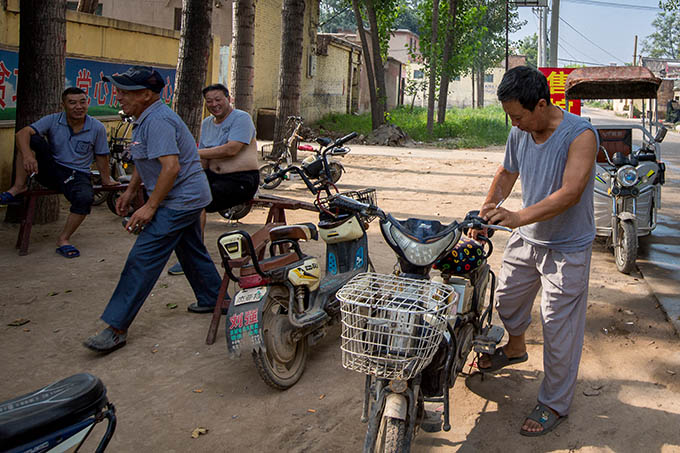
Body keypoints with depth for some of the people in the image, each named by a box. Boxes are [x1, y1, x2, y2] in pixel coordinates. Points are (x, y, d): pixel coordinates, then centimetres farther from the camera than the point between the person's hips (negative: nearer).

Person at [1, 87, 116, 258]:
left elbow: (101, 156, 6)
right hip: (51, 170, 1)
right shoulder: (53, 121, -6)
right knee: (32, 139, -22)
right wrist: (27, 155, -38)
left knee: (85, 197, -35)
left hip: (77, 175, -1)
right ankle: (19, 188, -18)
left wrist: (106, 179, 9)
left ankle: (64, 239, -14)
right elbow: (22, 133, -19)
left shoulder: (97, 127, -5)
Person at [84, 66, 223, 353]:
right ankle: (213, 300, 37)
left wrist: (150, 207, -26)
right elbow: (146, 160, 24)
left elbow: (170, 166, -29)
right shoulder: (147, 118, 13)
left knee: (143, 259, -12)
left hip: (179, 200, -11)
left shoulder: (158, 121, -21)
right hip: (190, 197, 11)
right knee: (192, 251, 22)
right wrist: (131, 191, 21)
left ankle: (116, 328, -10)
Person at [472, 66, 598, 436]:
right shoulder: (519, 133, -3)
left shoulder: (580, 135, -23)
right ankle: (515, 347, 54)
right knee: (506, 297, 23)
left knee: (558, 328, 1)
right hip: (525, 239, 7)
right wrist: (486, 211, 3)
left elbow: (570, 193, -34)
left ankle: (554, 404, 19)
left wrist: (519, 217, -44)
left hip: (566, 249, -7)